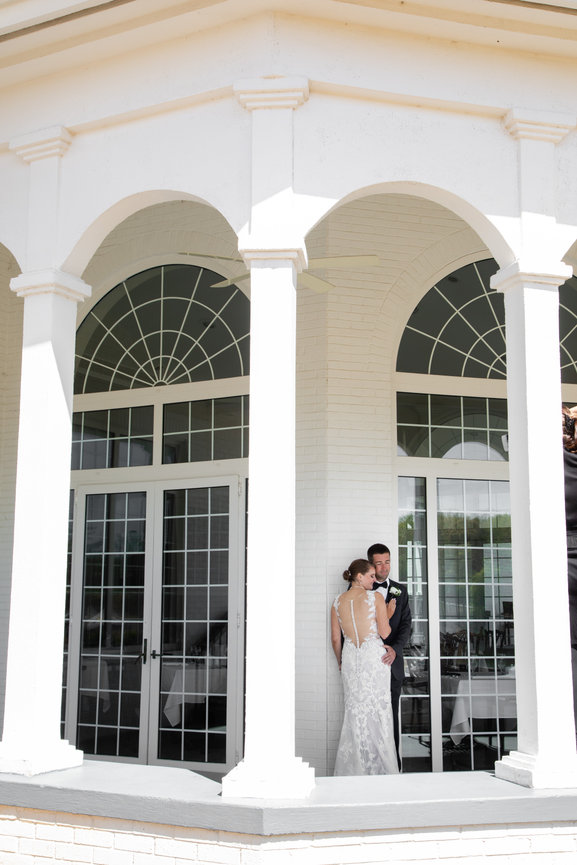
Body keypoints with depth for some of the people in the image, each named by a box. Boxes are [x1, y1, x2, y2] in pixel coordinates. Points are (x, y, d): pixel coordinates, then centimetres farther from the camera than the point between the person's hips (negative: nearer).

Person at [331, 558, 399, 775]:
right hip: (374, 657, -4)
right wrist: (388, 614, 9)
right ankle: (380, 769, 8)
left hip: (350, 658, 4)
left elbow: (335, 638, 9)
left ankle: (352, 769, 14)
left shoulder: (338, 602, 6)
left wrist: (340, 661, 23)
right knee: (378, 711, 3)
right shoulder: (375, 597, -6)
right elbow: (385, 633, -8)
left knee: (354, 711, 11)